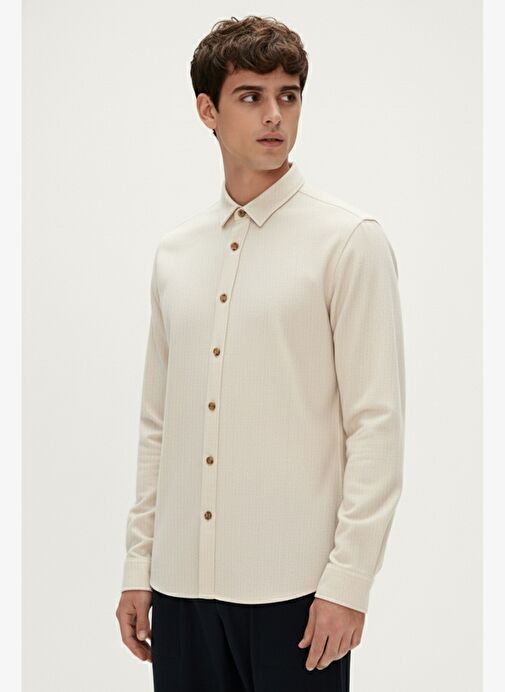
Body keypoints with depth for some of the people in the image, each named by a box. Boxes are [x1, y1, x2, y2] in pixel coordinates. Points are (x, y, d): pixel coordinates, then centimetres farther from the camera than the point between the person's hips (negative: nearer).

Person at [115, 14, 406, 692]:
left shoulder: (350, 240, -4)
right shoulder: (175, 252, 11)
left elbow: (376, 424, -8)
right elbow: (157, 424, 14)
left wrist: (348, 581, -12)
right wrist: (138, 565, 10)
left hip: (293, 583, -4)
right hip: (183, 580, 5)